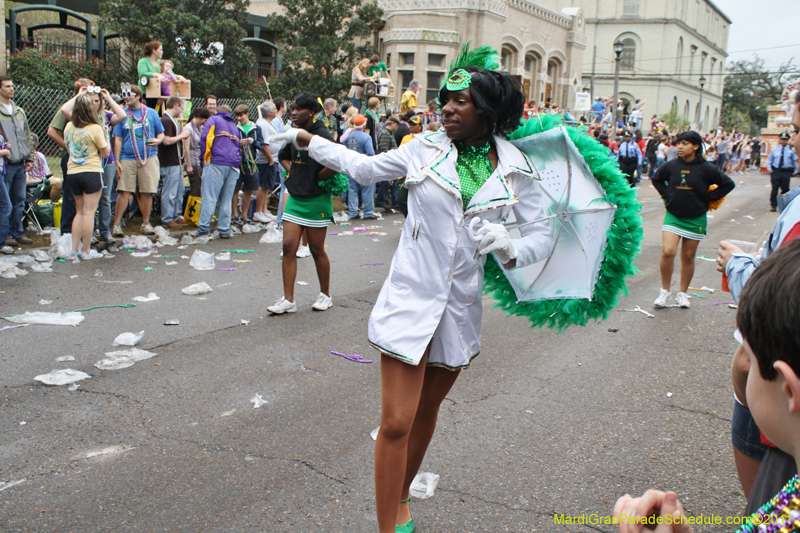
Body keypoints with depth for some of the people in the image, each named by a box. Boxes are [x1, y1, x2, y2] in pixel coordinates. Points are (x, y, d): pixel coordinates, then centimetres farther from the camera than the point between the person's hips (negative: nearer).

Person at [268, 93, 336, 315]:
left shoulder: (321, 135, -14)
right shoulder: (294, 133, 8)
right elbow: (283, 156, 26)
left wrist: (315, 178, -12)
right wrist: (293, 173, 9)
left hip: (316, 200, -6)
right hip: (295, 198, 7)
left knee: (317, 250, 5)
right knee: (289, 247, 0)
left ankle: (325, 295, 24)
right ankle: (288, 300, 5)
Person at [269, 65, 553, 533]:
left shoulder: (516, 171, -2)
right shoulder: (425, 149, -2)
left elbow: (542, 236, 1)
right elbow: (364, 167, 13)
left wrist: (510, 248, -21)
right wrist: (306, 139, 17)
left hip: (461, 306, 2)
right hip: (411, 297, -2)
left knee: (427, 410, 20)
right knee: (396, 423, -8)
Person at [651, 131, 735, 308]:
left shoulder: (706, 168, -8)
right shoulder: (670, 166, -3)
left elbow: (728, 184, 2)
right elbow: (656, 179, 17)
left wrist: (708, 198, -2)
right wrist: (667, 195, 5)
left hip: (695, 219, 0)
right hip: (673, 216, 0)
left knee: (688, 257, 8)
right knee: (667, 252, -15)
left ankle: (683, 293, 24)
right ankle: (665, 290, 2)